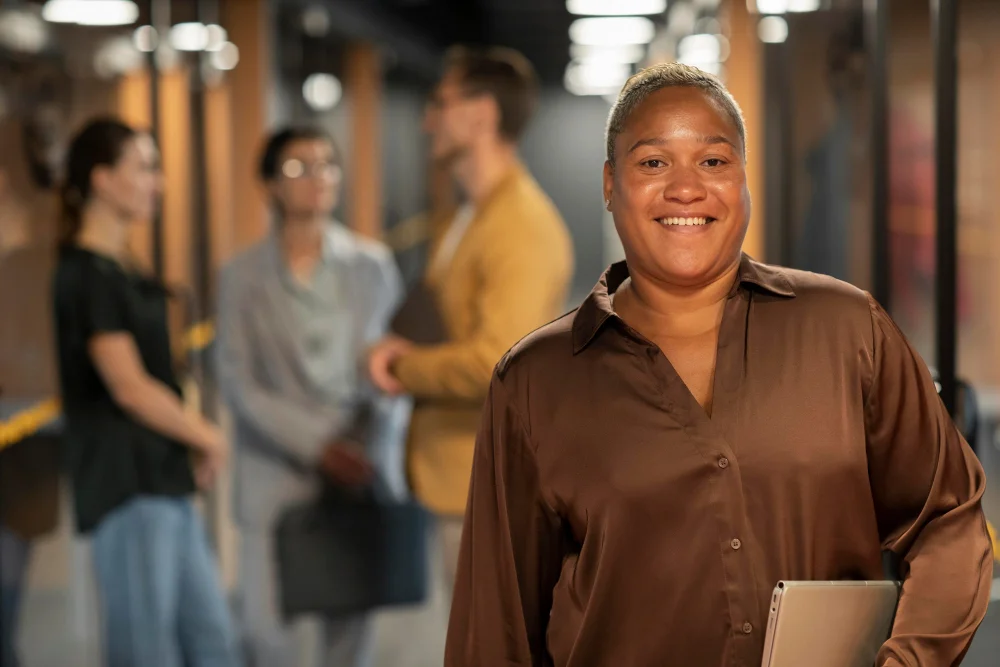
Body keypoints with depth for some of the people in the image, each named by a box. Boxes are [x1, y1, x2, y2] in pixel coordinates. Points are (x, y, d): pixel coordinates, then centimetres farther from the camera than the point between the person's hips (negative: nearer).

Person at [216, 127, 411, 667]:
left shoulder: (372, 264, 7)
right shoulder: (244, 277, 2)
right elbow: (238, 382, -2)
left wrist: (384, 438, -10)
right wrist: (317, 444, -12)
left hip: (362, 471, 2)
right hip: (279, 474, -1)